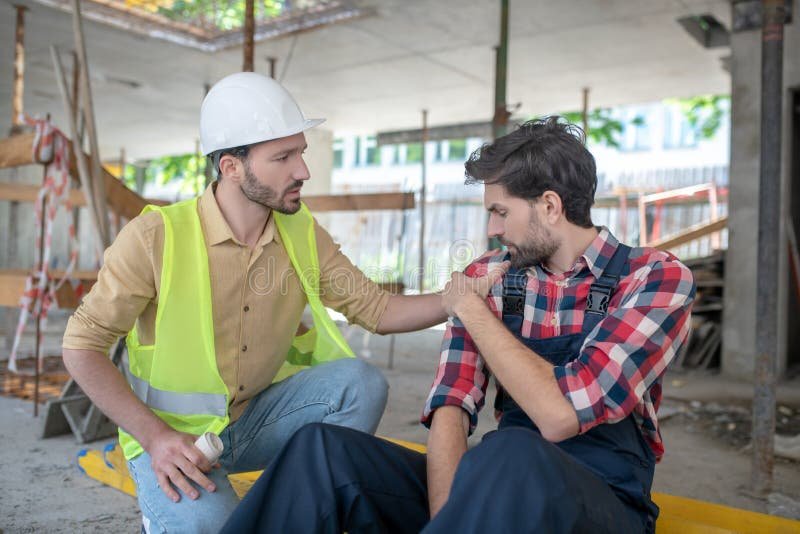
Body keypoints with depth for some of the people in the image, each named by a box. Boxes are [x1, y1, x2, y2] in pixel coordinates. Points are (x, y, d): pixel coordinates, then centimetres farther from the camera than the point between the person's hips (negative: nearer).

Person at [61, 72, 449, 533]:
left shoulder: (304, 234, -4)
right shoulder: (156, 237, -18)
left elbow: (378, 309, -2)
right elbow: (83, 345, -12)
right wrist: (155, 436, -23)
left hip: (258, 416, 4)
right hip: (171, 434, -4)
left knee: (361, 383, -19)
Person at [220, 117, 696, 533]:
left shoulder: (657, 278, -9)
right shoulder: (488, 278, 4)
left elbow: (559, 415, -22)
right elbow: (451, 410, -5)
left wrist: (470, 310, -11)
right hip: (502, 488, 4)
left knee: (510, 454, -39)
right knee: (322, 448, -18)